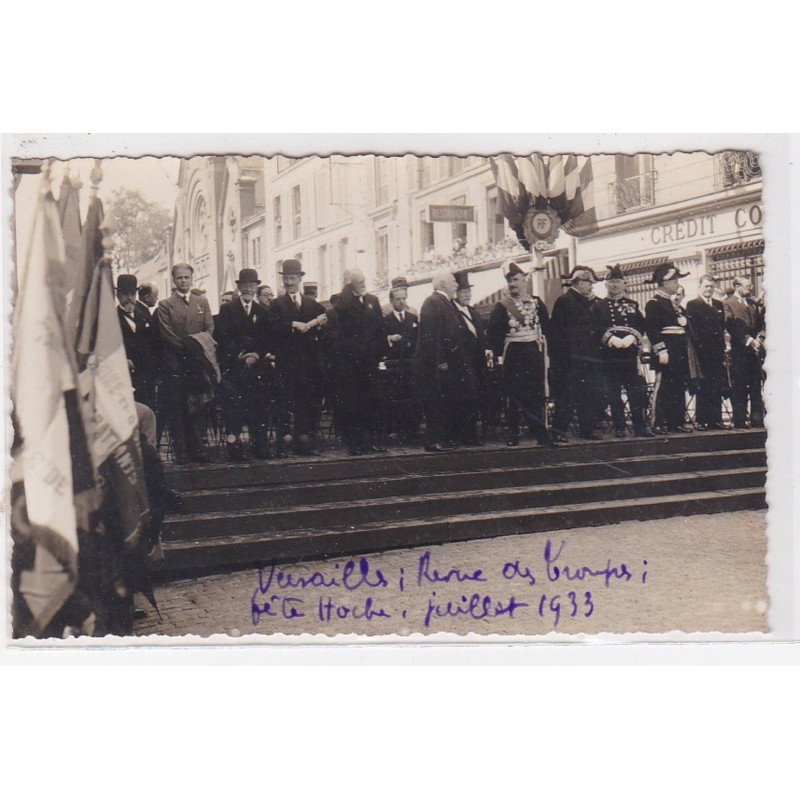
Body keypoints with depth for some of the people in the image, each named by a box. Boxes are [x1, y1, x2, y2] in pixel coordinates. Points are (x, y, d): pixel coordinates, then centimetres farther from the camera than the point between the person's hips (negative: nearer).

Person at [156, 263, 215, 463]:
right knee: (177, 408, -2)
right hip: (175, 362, -2)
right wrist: (187, 348, -12)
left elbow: (210, 327, 9)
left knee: (198, 406, 1)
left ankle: (197, 449, 6)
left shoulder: (202, 302, 17)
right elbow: (166, 333, -3)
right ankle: (182, 452, 1)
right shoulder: (165, 305, 7)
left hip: (198, 360, 2)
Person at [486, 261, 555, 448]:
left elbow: (546, 327, 14)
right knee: (514, 395, 0)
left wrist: (541, 342, 2)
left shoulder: (537, 303, 8)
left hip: (534, 353, 2)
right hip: (513, 354, -2)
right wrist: (499, 355, -9)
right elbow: (492, 333, -4)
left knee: (537, 394, 1)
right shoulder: (502, 306, -1)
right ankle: (513, 434, 7)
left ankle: (542, 434, 4)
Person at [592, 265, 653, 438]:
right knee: (613, 394, 1)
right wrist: (613, 339, -17)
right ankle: (619, 427, 8)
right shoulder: (599, 306, 8)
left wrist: (630, 338, -12)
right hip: (609, 354, -2)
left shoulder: (632, 304, 16)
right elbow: (596, 327, -4)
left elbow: (641, 325, 6)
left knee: (637, 391, -3)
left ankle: (640, 427, 1)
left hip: (630, 352, 2)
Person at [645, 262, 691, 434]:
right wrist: (661, 351, -21)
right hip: (666, 351, -9)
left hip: (680, 352, 9)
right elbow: (652, 330, -16)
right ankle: (659, 423, -4)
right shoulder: (654, 304, -8)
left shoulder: (674, 303, 20)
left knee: (679, 387, 9)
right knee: (663, 387, -7)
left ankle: (677, 422, 14)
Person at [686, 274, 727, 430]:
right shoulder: (692, 305, 2)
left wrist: (722, 348, 6)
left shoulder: (719, 305, 18)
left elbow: (722, 329, 16)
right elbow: (692, 329, -5)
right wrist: (699, 346, -12)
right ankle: (700, 420, -1)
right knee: (703, 387, -4)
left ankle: (715, 419, 8)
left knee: (717, 387, 4)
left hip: (717, 352, 5)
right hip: (702, 352, -5)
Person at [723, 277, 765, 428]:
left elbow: (761, 324, 16)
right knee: (739, 387, -3)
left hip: (755, 350, 6)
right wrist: (748, 340, -16)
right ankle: (740, 420, 0)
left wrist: (760, 338, -2)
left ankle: (757, 419, 11)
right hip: (739, 351, -6)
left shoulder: (753, 304, 19)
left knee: (756, 386, 7)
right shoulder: (728, 304, -2)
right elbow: (731, 327, -11)